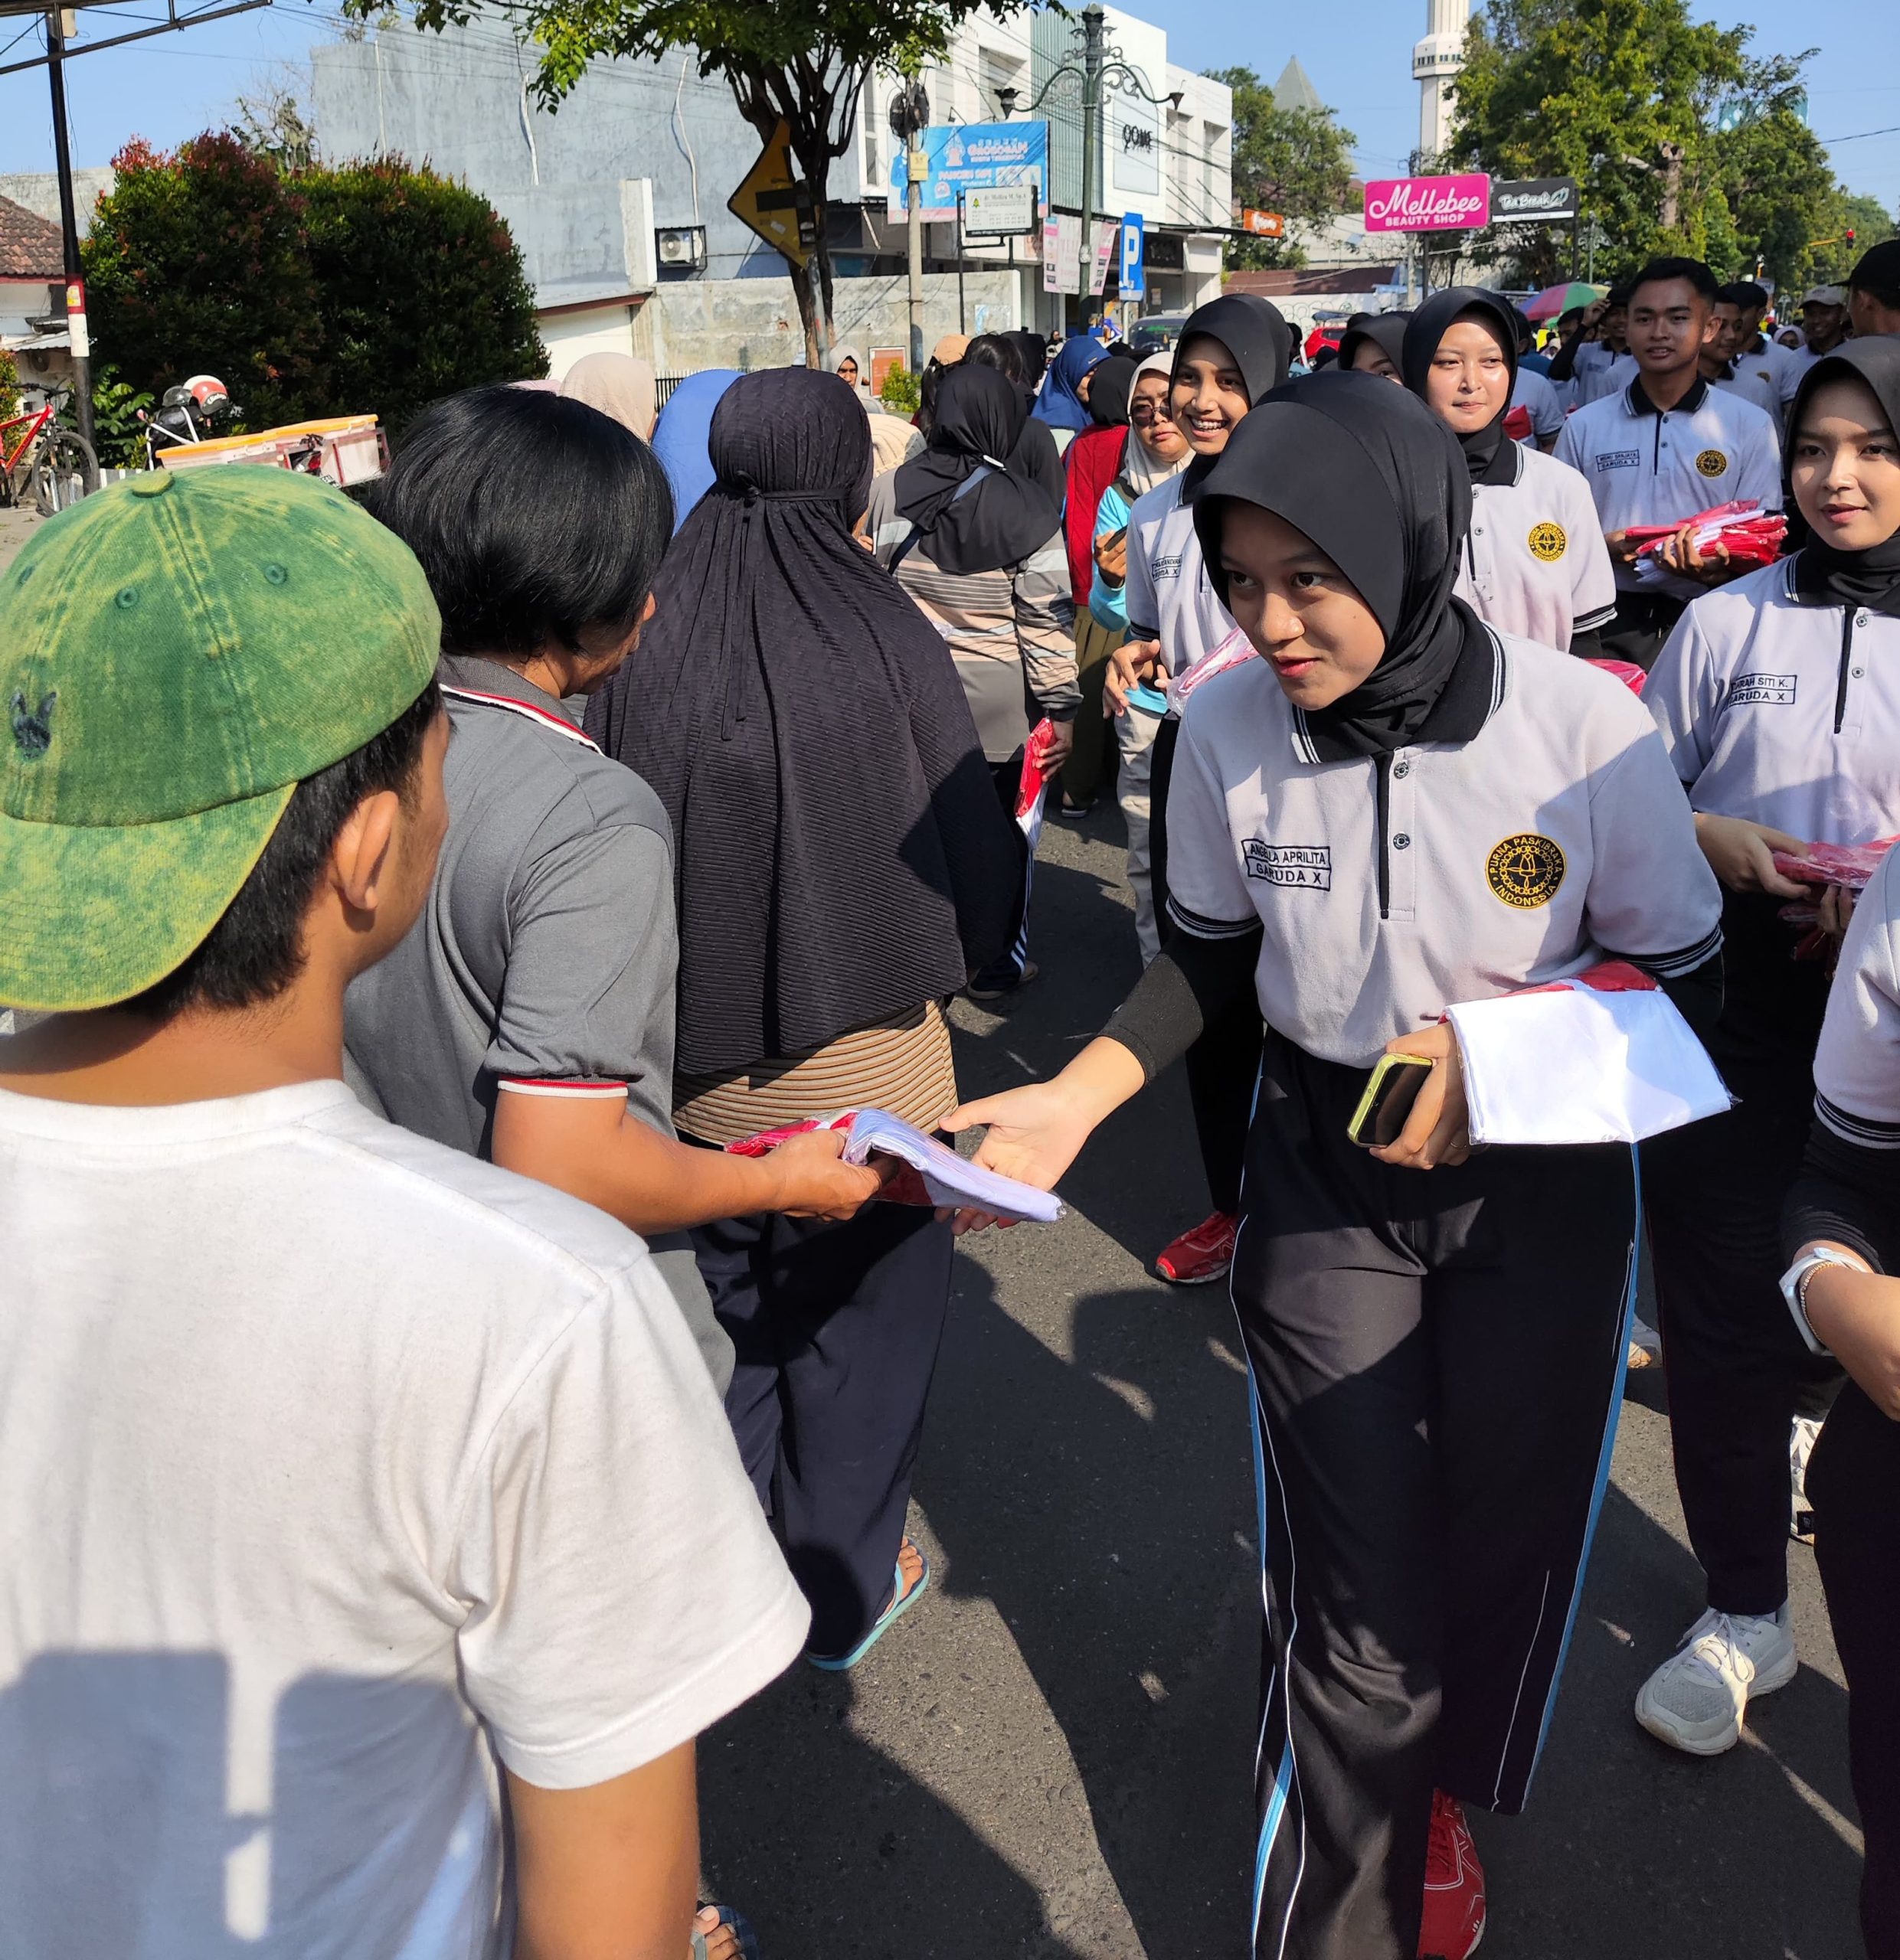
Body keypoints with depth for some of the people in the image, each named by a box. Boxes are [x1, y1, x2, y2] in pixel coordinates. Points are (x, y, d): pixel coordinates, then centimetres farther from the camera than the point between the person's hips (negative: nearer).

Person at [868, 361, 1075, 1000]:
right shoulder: (1027, 508, -10)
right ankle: (998, 965, 23)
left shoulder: (888, 493, -1)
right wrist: (1061, 708, -4)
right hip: (999, 704, -2)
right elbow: (1046, 618, -11)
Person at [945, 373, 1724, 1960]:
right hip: (1325, 1174, 0)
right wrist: (1073, 1099, -13)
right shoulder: (1227, 725, -14)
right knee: (1355, 1594, -2)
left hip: (1540, 1181, 0)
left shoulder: (1586, 725, -19)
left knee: (1502, 1538, 16)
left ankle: (1436, 1792, 51)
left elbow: (1681, 976, -5)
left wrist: (1498, 1053, -22)